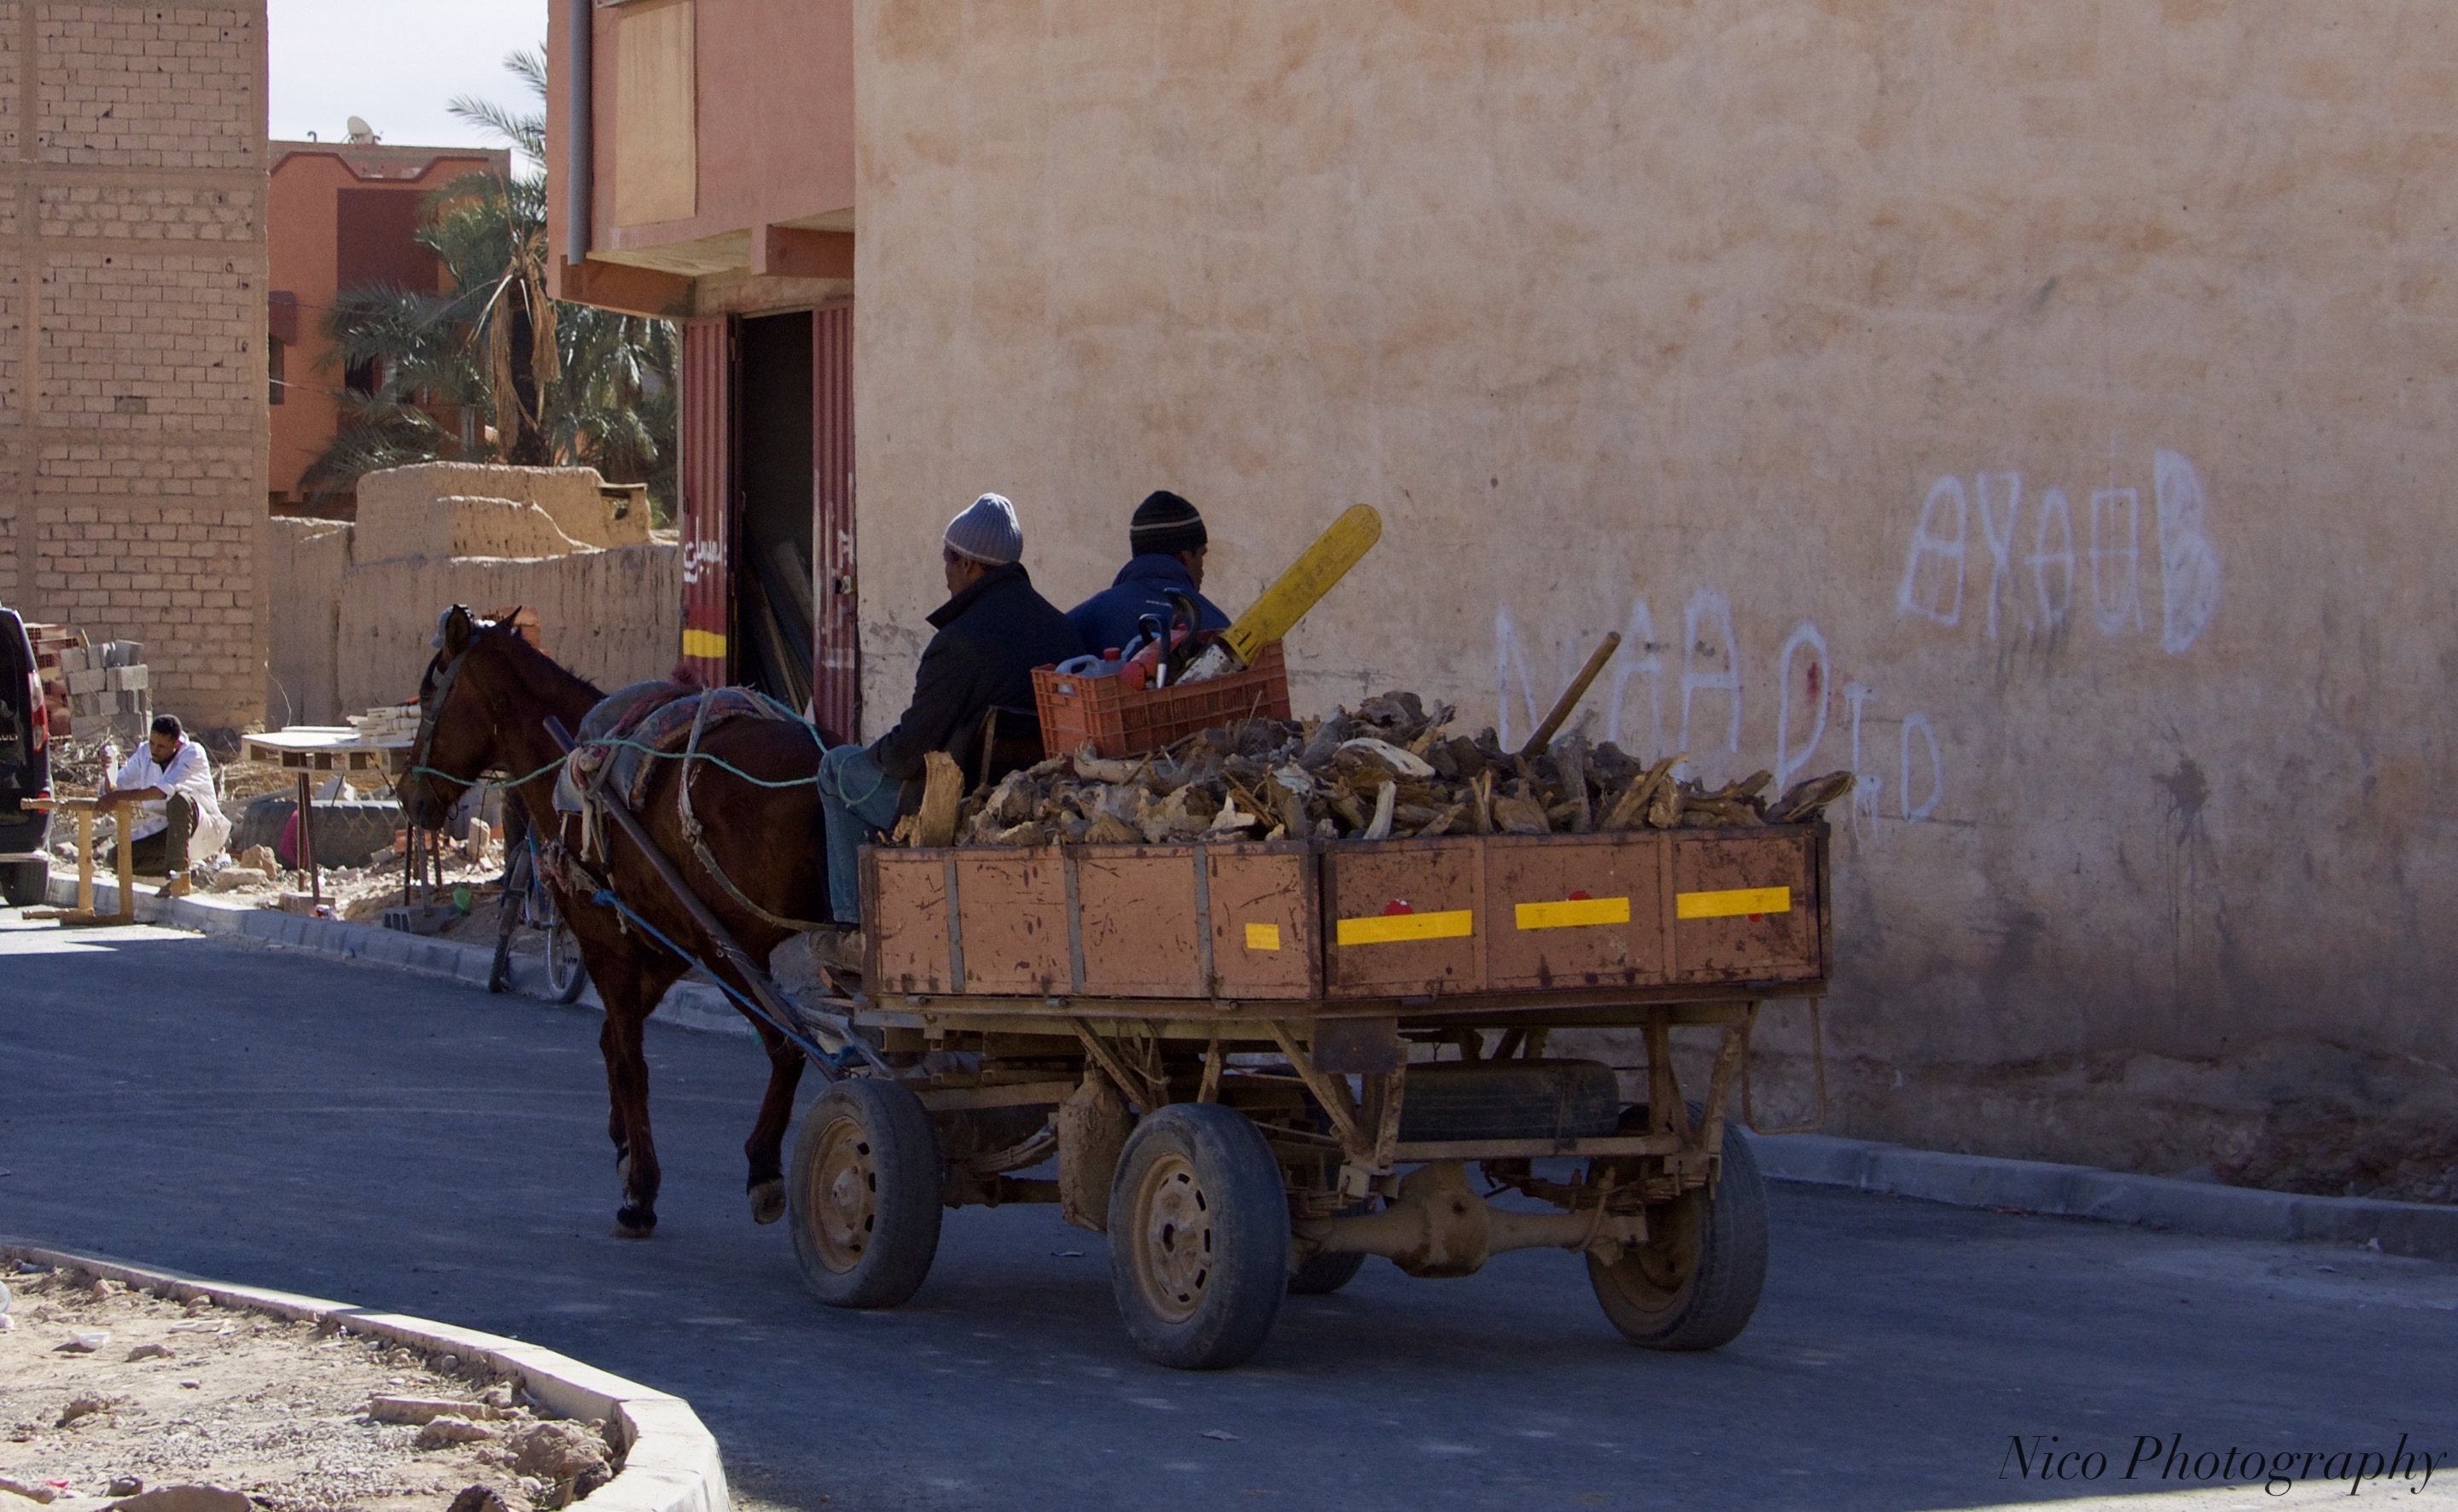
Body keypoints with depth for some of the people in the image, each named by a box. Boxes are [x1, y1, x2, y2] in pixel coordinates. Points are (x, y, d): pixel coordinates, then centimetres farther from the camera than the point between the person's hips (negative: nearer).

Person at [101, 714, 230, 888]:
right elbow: (111, 791, -4)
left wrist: (122, 796, -42)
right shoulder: (144, 753, -1)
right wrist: (109, 774, -28)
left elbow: (166, 789, -36)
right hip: (164, 830, 6)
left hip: (203, 830, -6)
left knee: (179, 799, -38)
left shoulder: (193, 754, -19)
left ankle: (180, 877, -34)